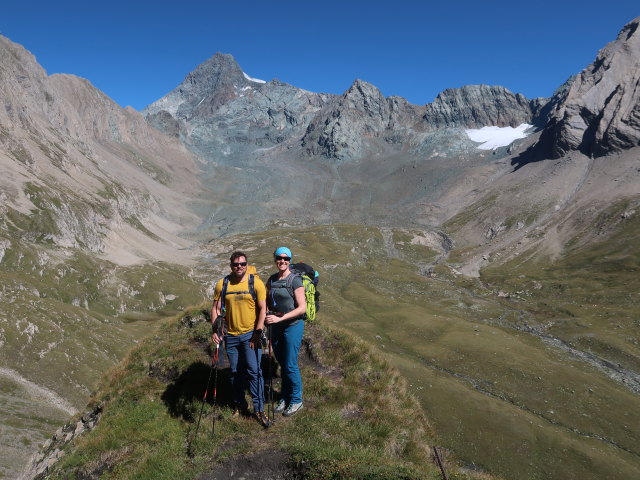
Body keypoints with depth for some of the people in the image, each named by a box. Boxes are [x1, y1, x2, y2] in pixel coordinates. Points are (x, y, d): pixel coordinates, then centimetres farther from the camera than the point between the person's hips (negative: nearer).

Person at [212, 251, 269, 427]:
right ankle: (239, 404, 32)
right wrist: (215, 330, -7)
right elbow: (216, 308, 5)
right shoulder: (222, 284, -1)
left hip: (250, 334, -3)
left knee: (254, 371, -5)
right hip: (230, 335, 3)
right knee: (236, 372, 14)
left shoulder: (256, 282, -8)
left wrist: (257, 333, -12)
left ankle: (259, 408, 7)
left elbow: (262, 308, -7)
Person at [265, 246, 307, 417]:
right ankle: (284, 397, 31)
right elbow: (266, 301, 16)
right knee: (282, 364, 16)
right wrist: (266, 317, -3)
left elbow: (302, 308, -17)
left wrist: (279, 318, -22)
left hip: (293, 325, -6)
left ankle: (296, 400, 18)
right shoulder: (272, 280, 6)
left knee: (290, 365, 0)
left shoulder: (295, 280, -13)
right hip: (276, 326, 6)